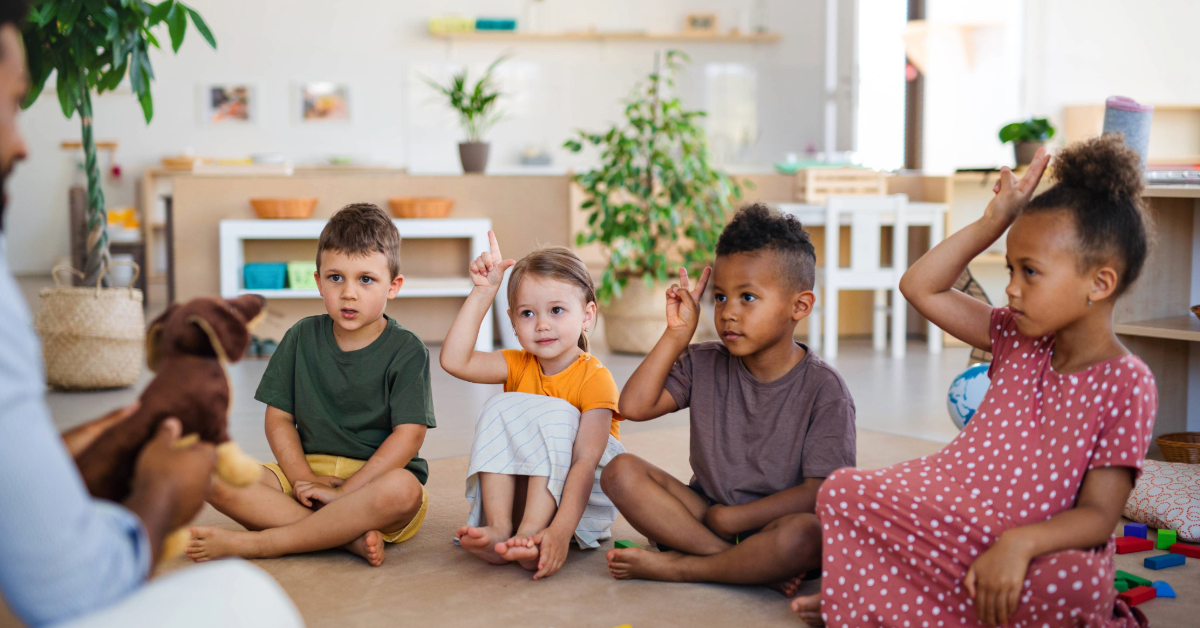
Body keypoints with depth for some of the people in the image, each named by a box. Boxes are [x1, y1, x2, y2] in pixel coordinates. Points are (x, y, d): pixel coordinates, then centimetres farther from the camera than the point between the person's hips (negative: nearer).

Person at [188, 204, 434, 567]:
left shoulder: (407, 351, -4)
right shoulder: (302, 338, 8)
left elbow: (408, 436, -13)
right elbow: (279, 418, 7)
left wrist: (343, 491, -20)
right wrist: (302, 480, -10)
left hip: (374, 476, -3)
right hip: (309, 469, 4)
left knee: (403, 490, -39)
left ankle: (255, 543, -30)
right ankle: (348, 537, -29)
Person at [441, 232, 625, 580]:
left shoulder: (595, 378, -17)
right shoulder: (519, 366, 1)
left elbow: (585, 462, -29)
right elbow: (454, 360, -15)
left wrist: (560, 532, -42)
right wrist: (483, 292, -16)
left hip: (583, 498, -4)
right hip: (518, 489, 5)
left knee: (556, 416, -28)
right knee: (500, 408, -18)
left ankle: (531, 533, -38)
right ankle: (499, 527, -30)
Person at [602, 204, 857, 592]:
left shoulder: (823, 388, -9)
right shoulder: (704, 366, 4)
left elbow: (819, 491, -14)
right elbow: (634, 406, -7)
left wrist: (733, 518, -17)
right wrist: (677, 334, -5)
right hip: (706, 514, 4)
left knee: (805, 535, -38)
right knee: (621, 472, -18)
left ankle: (674, 566, -19)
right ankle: (751, 567, -23)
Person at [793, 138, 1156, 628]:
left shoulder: (1126, 385, -11)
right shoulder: (1020, 340, 8)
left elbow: (1098, 514, -16)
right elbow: (920, 287, 10)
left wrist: (1020, 543, -34)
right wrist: (994, 221, 3)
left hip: (1041, 552, -4)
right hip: (960, 526, 4)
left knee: (1077, 582, -40)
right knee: (842, 491, -13)